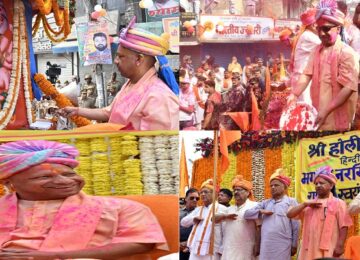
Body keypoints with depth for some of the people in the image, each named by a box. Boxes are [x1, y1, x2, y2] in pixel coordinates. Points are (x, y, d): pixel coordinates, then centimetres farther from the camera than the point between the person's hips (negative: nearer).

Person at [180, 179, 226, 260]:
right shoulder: (198, 209, 21)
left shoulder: (221, 209, 0)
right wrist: (193, 219, -1)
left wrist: (221, 250, -10)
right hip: (195, 251, 6)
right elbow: (183, 222, 21)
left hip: (211, 252, -6)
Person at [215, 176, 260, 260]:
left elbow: (259, 228, -9)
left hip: (246, 251, -7)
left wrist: (257, 246, -16)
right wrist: (225, 216, -3)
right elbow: (214, 218, 18)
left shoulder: (254, 206, -2)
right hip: (229, 251, 7)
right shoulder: (230, 209, 21)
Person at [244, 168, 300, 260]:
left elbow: (296, 227, 0)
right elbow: (247, 214, 14)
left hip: (282, 246, -4)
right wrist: (260, 211, -2)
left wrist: (294, 245, -3)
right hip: (266, 245, 4)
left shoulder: (291, 202, 3)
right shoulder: (265, 203, 18)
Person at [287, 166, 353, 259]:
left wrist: (340, 246, -14)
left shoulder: (338, 203, 3)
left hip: (328, 249, -5)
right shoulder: (309, 205, 21)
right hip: (310, 248, 5)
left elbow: (343, 226, -4)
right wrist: (305, 204, 1)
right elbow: (290, 214, 14)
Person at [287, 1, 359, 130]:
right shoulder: (317, 50, 9)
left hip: (337, 118, -6)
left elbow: (349, 87, -19)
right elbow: (307, 74, 8)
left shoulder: (347, 53, -14)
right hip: (317, 112, 6)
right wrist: (294, 95, -9)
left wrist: (327, 110, -25)